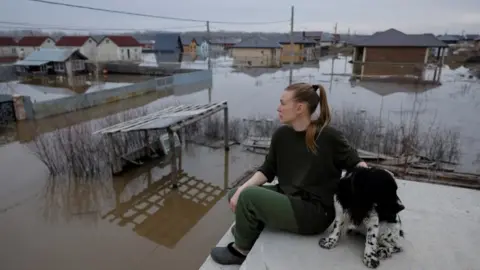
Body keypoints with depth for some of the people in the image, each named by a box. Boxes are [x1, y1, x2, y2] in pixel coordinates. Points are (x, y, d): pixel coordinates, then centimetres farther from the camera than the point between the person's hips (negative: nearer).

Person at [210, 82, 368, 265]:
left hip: (315, 211, -6)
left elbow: (356, 164, -6)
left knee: (248, 197, -21)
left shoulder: (328, 137, -17)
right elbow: (267, 170, 2)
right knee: (235, 195, -1)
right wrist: (242, 188, -12)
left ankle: (242, 250, 6)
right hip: (287, 196, 7)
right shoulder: (281, 135, -1)